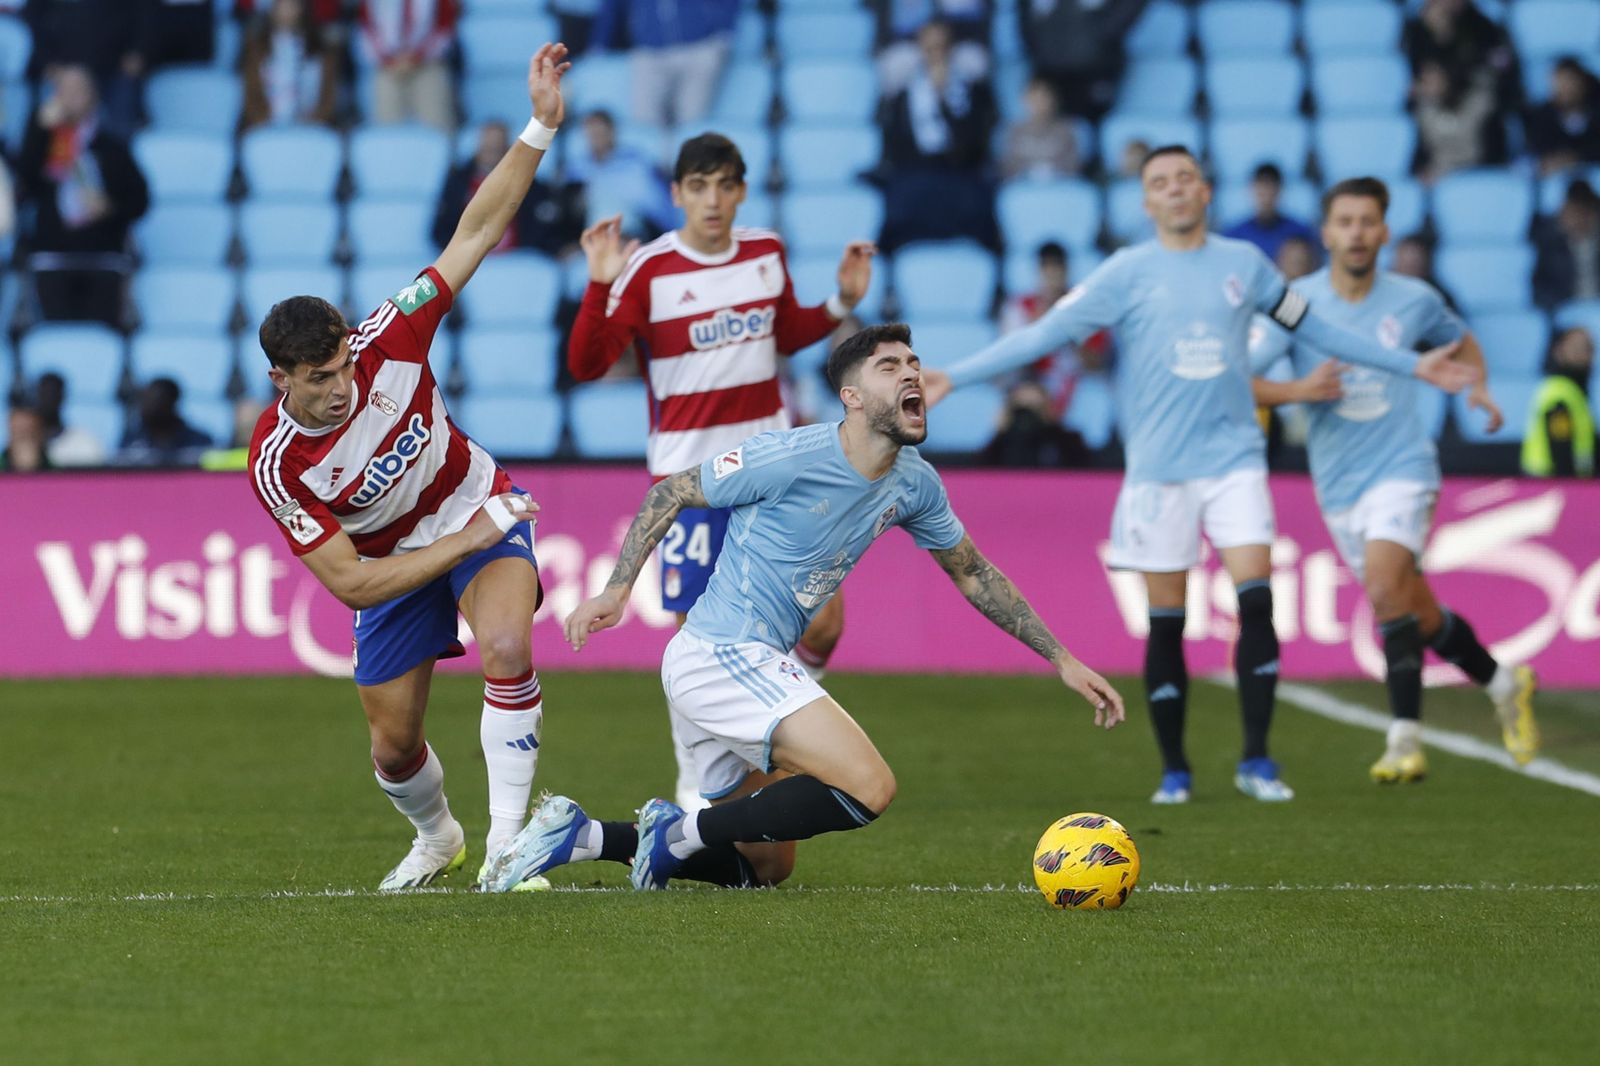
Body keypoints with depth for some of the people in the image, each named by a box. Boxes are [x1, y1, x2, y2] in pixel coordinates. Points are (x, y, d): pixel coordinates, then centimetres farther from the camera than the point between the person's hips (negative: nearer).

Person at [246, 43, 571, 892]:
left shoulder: (385, 345, -24)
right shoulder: (275, 465, -27)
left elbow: (477, 232, -21)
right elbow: (349, 582, -25)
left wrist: (540, 127, -29)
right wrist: (464, 543, -26)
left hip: (480, 513, 0)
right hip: (392, 562, 0)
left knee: (506, 647, -29)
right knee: (393, 745, 9)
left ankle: (505, 843, -21)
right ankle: (436, 837, 45)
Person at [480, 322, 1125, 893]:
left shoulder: (914, 484, 6)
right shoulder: (793, 459, -16)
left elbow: (972, 573, 20)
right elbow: (672, 493, -5)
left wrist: (1061, 660, 19)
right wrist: (617, 588, -11)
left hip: (753, 667, 9)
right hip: (721, 655, -9)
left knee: (765, 867, 16)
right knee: (869, 788, -23)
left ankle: (581, 837, 12)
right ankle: (685, 832, -11)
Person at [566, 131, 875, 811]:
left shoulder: (767, 253, 4)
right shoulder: (648, 270, -11)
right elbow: (585, 365, -16)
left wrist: (842, 303, 7)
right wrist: (600, 287, -28)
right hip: (688, 470, -4)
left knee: (822, 620, -3)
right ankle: (694, 781, 16)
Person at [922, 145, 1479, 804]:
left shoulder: (1245, 264, 7)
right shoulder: (1127, 273, -1)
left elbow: (1311, 327, 19)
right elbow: (1045, 334, -4)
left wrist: (1411, 366, 22)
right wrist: (953, 378, -12)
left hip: (1234, 458, 2)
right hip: (1159, 470, -1)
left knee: (1256, 597, -12)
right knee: (1166, 622, 0)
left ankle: (1256, 762, -3)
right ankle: (1174, 770, 12)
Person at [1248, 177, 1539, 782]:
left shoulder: (1413, 300, -1)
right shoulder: (1297, 303, -4)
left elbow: (1461, 342, 20)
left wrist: (1477, 387, 1)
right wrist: (1299, 391, -24)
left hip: (1402, 467, -3)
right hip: (1338, 484, 3)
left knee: (1384, 587, -26)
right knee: (1420, 617, 10)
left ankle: (1404, 738, -24)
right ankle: (1504, 683, 37)